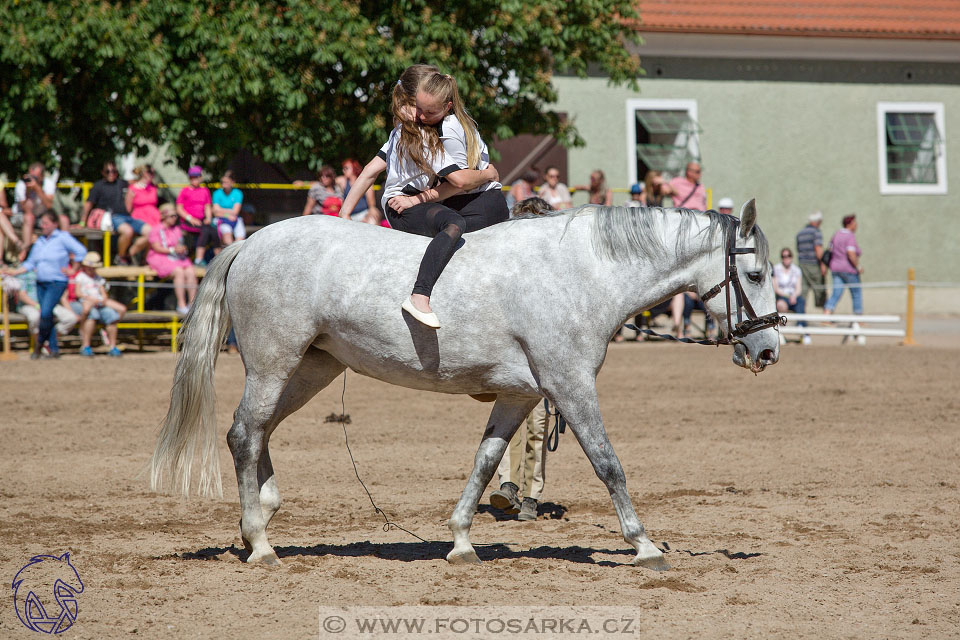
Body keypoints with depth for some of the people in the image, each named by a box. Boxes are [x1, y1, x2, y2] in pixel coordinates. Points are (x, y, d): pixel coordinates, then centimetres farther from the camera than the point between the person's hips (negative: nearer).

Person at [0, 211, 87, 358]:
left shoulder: (63, 238, -4)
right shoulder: (39, 241, 15)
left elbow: (81, 252, -5)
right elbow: (30, 262, 18)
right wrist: (16, 271, 7)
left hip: (57, 283, -7)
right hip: (41, 284, 7)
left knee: (46, 313, -20)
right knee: (45, 315, 2)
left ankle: (40, 344, -4)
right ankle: (54, 348, 7)